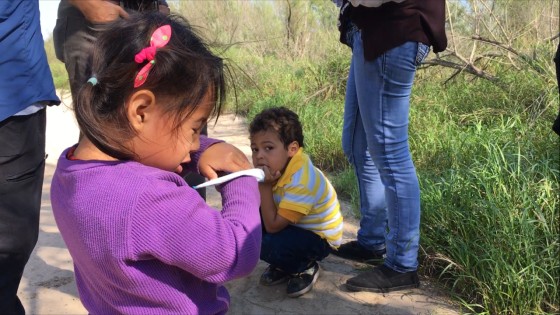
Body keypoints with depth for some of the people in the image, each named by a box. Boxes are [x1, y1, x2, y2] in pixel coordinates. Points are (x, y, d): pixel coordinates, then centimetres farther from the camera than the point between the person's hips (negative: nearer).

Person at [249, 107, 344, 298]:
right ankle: (283, 265, 10)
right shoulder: (280, 165, -7)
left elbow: (272, 226, -30)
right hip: (296, 226, 9)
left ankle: (305, 268, 2)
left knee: (266, 246, -30)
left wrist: (264, 186, -31)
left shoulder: (301, 182, -33)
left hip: (319, 237, -8)